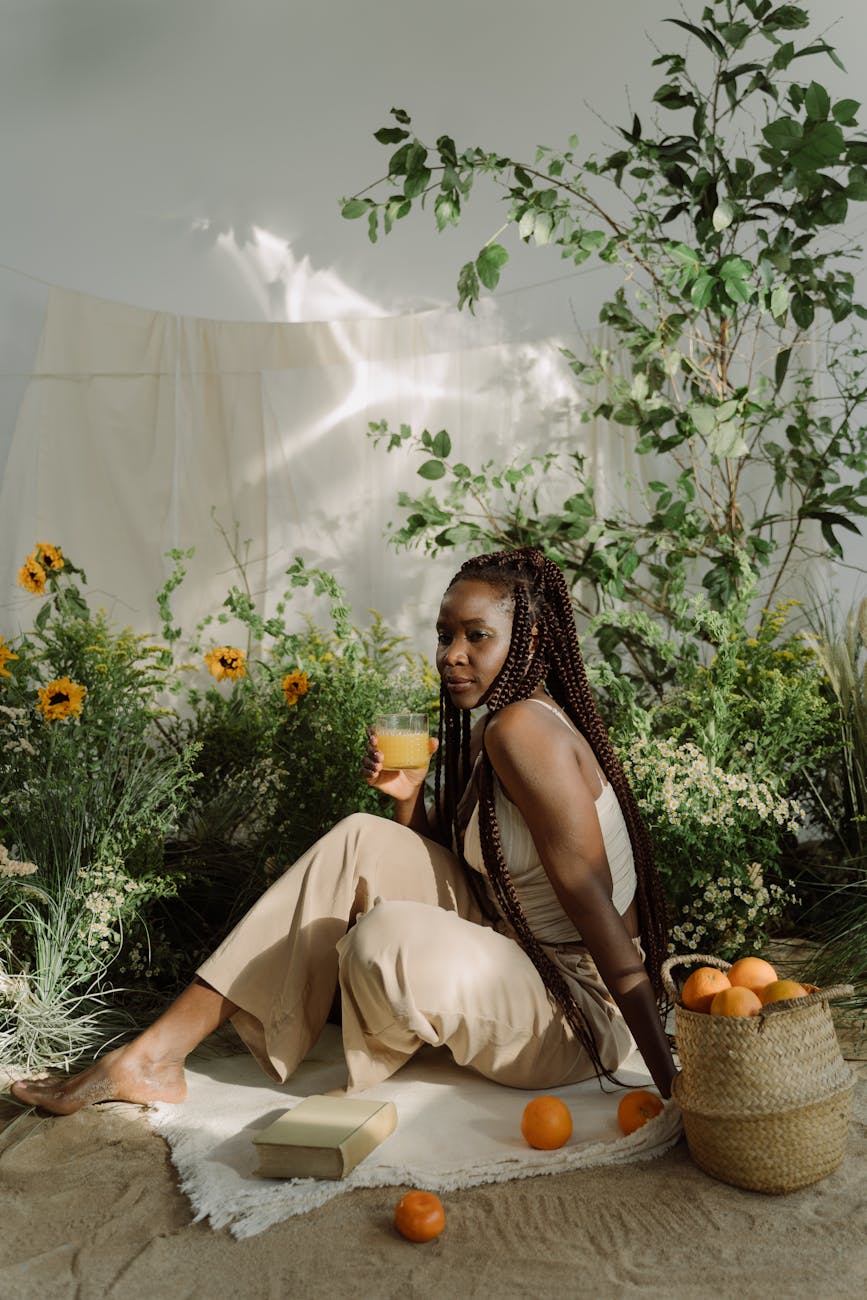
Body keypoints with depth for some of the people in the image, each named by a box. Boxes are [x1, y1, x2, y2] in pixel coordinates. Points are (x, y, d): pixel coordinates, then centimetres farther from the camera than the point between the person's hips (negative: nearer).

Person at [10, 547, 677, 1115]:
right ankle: (155, 1053, -3)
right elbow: (439, 864, 11)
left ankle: (369, 1067, 4)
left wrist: (669, 1079, -25)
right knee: (361, 843, -3)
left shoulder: (523, 727, -21)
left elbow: (594, 905, -25)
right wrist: (408, 796, -7)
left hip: (578, 1013, -9)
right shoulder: (482, 732, 9)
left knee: (391, 939, -34)